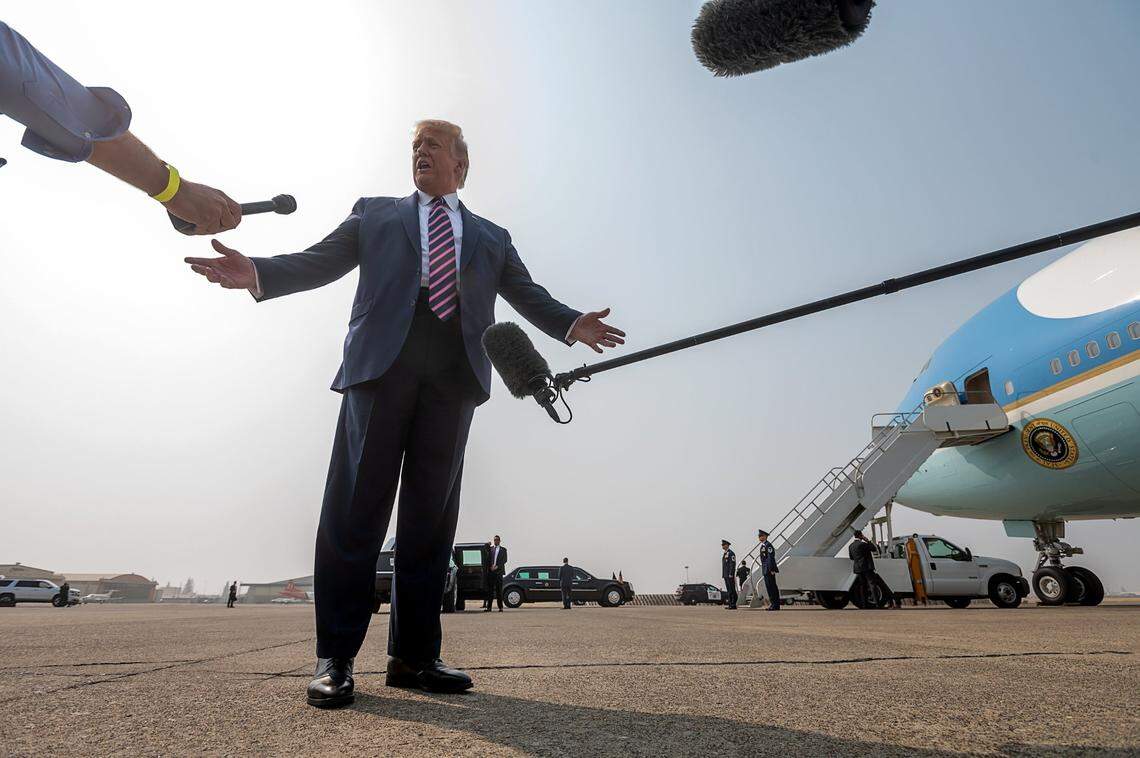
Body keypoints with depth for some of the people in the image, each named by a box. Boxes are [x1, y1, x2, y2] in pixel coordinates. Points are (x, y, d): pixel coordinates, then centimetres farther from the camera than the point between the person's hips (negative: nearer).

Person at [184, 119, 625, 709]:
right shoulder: (375, 213, 23)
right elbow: (318, 262, 14)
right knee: (357, 508, -5)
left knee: (430, 516, 0)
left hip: (454, 372, 1)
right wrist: (256, 273, -5)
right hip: (383, 357, -1)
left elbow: (529, 296, 17)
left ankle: (413, 656, 7)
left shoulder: (492, 237, 25)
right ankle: (335, 659, 2)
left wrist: (573, 325, -2)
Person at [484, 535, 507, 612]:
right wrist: (491, 566, -7)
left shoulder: (503, 550, 12)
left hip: (498, 571, -1)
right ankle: (488, 607, 0)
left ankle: (500, 607, 1)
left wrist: (497, 566, -8)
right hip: (491, 571, 1)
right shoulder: (490, 548, 15)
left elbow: (504, 560, 2)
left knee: (499, 589, -2)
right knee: (490, 589, -1)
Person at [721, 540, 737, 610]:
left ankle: (733, 605, -7)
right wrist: (723, 574, 19)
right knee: (729, 590, 9)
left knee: (732, 590, -8)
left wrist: (731, 574, -21)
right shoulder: (725, 554, 19)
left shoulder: (731, 553, -10)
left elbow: (733, 564, -17)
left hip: (730, 575, -10)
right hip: (726, 575, 10)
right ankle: (730, 604, 11)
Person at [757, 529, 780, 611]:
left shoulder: (768, 545, -12)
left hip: (769, 570, -10)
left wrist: (772, 570, -21)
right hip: (765, 570, 10)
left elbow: (771, 557, -18)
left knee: (772, 587, -7)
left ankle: (775, 605, -4)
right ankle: (773, 604, 16)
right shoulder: (763, 546, 18)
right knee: (769, 587, 11)